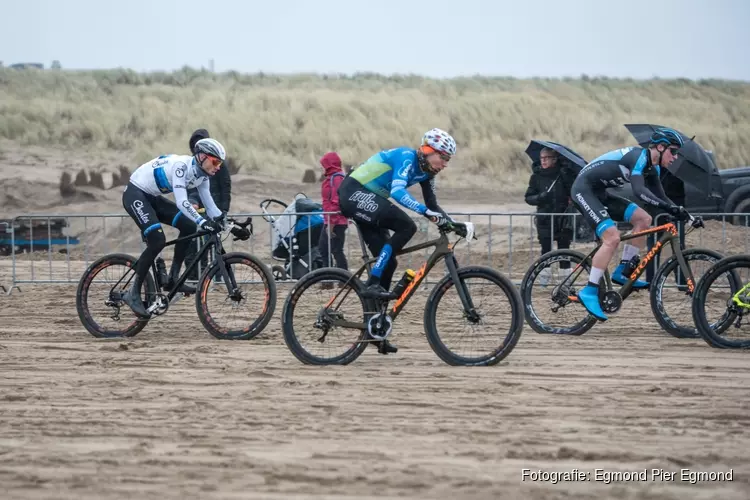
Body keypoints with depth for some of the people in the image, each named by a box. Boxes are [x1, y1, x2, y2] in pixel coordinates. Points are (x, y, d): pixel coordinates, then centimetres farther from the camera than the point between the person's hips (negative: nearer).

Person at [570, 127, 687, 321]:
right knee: (612, 238, -23)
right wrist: (670, 207, -41)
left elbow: (660, 198, 12)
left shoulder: (652, 168, 9)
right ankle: (589, 292, -19)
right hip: (584, 190, -10)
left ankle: (623, 272, 6)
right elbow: (639, 191, -35)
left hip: (599, 193, 10)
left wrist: (682, 213, -4)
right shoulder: (639, 157, -21)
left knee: (644, 219, 2)